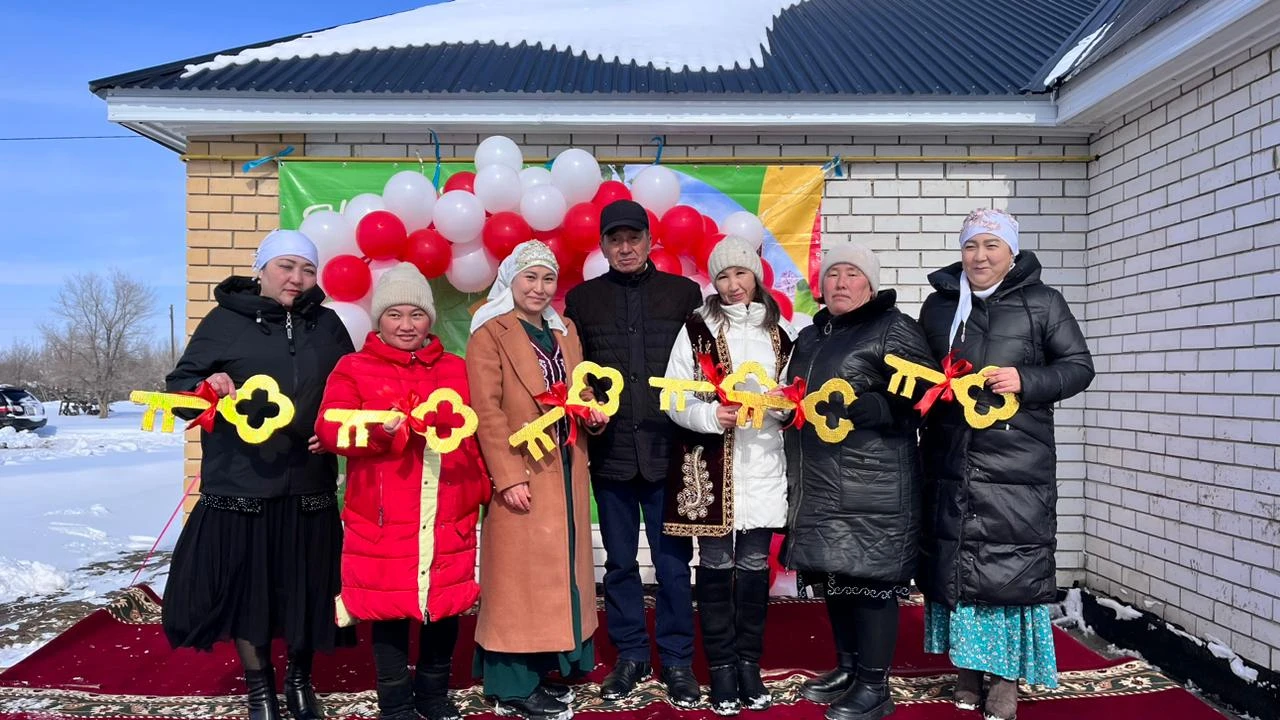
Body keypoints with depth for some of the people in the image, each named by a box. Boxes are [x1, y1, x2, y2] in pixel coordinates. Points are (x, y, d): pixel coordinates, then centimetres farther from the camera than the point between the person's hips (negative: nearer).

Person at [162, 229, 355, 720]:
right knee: (245, 585, 6)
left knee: (306, 587, 10)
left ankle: (300, 679, 33)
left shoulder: (327, 324, 9)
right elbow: (177, 384, 0)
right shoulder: (226, 320, 0)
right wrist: (205, 387, -21)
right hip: (240, 485, -2)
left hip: (309, 486, 2)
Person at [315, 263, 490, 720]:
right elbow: (329, 429, -8)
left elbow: (475, 436, 14)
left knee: (446, 602, 10)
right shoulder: (353, 368, 2)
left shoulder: (457, 369, 11)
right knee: (388, 606, 6)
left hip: (448, 517, 3)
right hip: (382, 518, -3)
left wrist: (481, 487, 4)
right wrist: (378, 429, -24)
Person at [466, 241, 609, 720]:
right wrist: (509, 477, -19)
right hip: (523, 473, -7)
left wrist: (593, 415, 0)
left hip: (566, 471, 7)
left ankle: (549, 667, 26)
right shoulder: (490, 334, -6)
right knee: (520, 573, -2)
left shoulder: (566, 332, 15)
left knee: (560, 567, 12)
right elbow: (487, 411, -13)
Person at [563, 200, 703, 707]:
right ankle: (629, 656, 27)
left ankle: (677, 660, 20)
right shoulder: (582, 299, 9)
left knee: (673, 561, 5)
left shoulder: (683, 293, 6)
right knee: (620, 562, 12)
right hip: (610, 450, 2)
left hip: (667, 449, -1)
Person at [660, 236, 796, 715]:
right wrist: (711, 415, -21)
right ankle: (721, 667, 15)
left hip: (764, 462, 3)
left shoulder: (780, 331, 10)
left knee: (755, 564, 8)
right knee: (716, 564, 3)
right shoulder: (697, 329, 0)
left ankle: (749, 663, 21)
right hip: (711, 466, -3)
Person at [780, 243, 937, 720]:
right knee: (835, 574, 14)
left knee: (870, 577, -3)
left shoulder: (894, 330, -5)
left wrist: (856, 407, -22)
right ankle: (847, 668, 28)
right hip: (820, 481, 8)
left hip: (872, 484, -7)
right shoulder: (811, 336, 18)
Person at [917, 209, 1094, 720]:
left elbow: (1079, 366, 1)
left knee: (1012, 567, -2)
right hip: (950, 461, 3)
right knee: (953, 560, 8)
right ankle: (965, 666, 23)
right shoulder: (938, 305, 12)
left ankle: (1005, 677, 11)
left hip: (1017, 464, -3)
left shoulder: (1042, 303, 3)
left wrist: (1026, 382, -14)